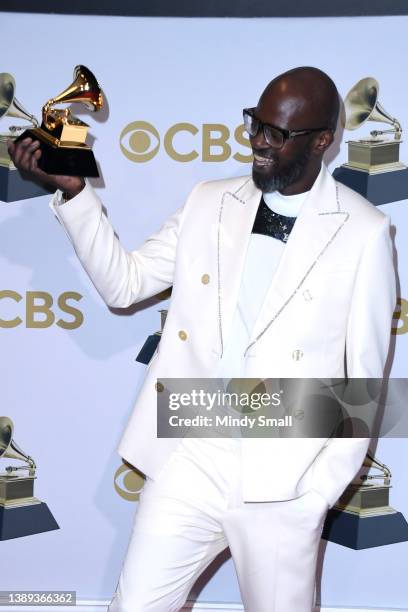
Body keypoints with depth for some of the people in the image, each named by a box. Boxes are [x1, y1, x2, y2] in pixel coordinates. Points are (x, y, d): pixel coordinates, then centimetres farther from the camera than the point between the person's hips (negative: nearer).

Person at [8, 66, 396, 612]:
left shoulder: (363, 233, -4)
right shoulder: (210, 203, 7)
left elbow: (364, 376, -2)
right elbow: (124, 283, 6)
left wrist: (322, 489, -4)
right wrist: (74, 191, -5)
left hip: (282, 483, -3)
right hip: (188, 461, 3)